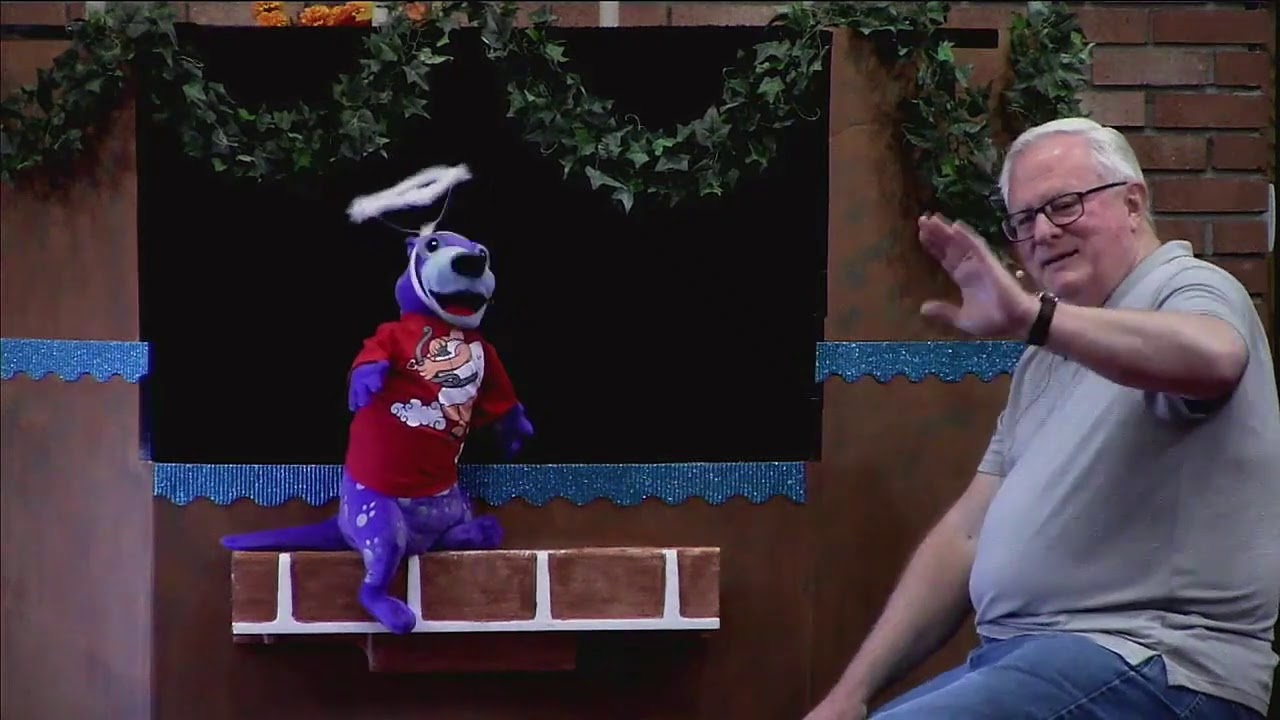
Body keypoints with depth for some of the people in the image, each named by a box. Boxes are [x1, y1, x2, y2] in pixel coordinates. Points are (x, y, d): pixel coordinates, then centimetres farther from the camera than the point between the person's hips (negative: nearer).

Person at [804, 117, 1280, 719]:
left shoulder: (1188, 289, -2)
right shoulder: (1046, 360, 22)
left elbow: (1212, 357, -28)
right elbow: (969, 531, 17)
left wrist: (1030, 316, -35)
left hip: (1151, 661, -8)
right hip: (1015, 658, 8)